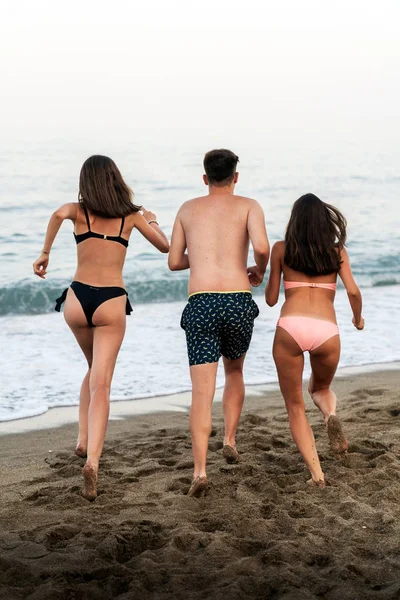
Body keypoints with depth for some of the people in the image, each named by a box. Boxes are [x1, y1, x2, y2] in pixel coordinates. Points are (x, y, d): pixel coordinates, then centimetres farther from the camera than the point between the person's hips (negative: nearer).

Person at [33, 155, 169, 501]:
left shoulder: (79, 211, 4)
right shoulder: (132, 215, 6)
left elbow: (59, 214, -19)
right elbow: (165, 247, 16)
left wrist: (45, 253, -9)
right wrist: (152, 220, 34)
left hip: (77, 300, 2)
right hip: (111, 304, -2)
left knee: (95, 370, 27)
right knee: (101, 385, -4)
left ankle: (84, 441, 23)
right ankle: (92, 460, -22)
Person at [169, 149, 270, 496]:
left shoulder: (188, 209, 15)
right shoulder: (248, 206, 7)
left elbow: (174, 262, 18)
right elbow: (262, 246, -12)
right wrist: (259, 269, 9)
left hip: (201, 304, 1)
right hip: (238, 302, 0)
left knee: (202, 393, -4)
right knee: (234, 372, 28)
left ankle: (200, 470, -15)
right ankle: (230, 440, 23)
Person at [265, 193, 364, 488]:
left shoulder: (282, 249, 13)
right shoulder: (338, 251, 15)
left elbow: (271, 298, 16)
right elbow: (353, 291, 4)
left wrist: (266, 279, 37)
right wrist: (358, 317, 23)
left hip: (290, 327, -1)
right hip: (326, 330, 1)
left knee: (295, 406, 12)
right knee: (321, 388, 30)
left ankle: (317, 474, -4)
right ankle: (331, 415, -5)